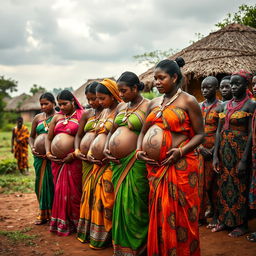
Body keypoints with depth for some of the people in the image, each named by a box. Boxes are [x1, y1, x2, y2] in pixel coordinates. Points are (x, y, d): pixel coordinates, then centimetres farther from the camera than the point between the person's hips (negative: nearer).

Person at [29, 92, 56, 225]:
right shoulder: (38, 118, 10)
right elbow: (31, 136, 17)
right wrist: (32, 147, -3)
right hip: (40, 156, 4)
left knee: (53, 183, -1)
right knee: (41, 183, 8)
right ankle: (43, 214, 20)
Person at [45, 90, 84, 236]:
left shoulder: (81, 116, -3)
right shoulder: (57, 117, 13)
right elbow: (49, 138, 16)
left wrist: (74, 154, -17)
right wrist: (48, 153, 1)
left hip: (73, 160, -5)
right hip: (57, 160, 5)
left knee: (73, 191, -1)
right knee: (60, 191, 10)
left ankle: (75, 223, 12)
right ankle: (61, 223, 22)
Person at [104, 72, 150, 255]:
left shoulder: (148, 107, -7)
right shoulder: (121, 107, 16)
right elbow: (112, 131, 23)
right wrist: (106, 147, 8)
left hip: (135, 164, -7)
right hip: (118, 163, 7)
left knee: (133, 205, 0)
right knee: (120, 203, 14)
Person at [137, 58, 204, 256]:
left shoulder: (188, 101, -4)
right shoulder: (154, 103, 14)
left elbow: (200, 134, -6)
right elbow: (143, 132, 19)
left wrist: (181, 151, -20)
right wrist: (139, 150, 1)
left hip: (179, 166, -6)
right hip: (155, 167, 6)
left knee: (179, 215, 0)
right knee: (158, 214, 13)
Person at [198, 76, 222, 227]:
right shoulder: (199, 106, 10)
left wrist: (212, 151, -14)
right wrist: (201, 148, -6)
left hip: (215, 149, -4)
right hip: (201, 149, 4)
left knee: (215, 182, 2)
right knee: (203, 181, 5)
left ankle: (215, 214, 13)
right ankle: (210, 208, 21)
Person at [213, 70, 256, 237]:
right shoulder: (225, 105, 11)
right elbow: (219, 131, 9)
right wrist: (216, 155, 2)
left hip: (240, 150, -6)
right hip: (224, 150, 6)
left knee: (239, 186, 3)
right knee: (224, 185, 11)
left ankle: (241, 224, 17)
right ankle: (225, 220, 24)